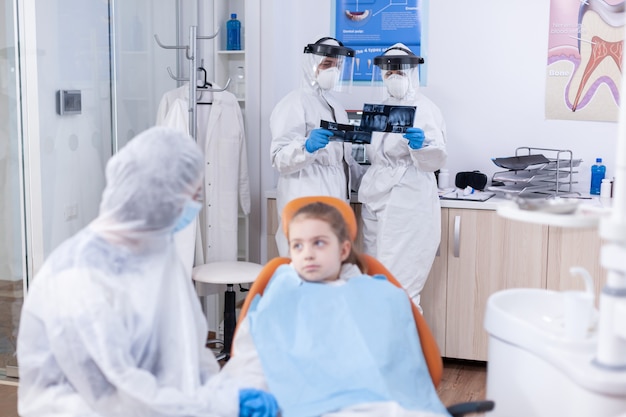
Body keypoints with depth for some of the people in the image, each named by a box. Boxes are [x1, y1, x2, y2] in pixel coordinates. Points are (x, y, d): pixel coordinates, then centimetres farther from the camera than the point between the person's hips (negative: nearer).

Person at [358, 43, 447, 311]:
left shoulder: (425, 110, -4)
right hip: (376, 205, 7)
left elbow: (436, 160, -17)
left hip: (409, 208, -7)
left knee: (399, 289, -9)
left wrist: (421, 144, -35)